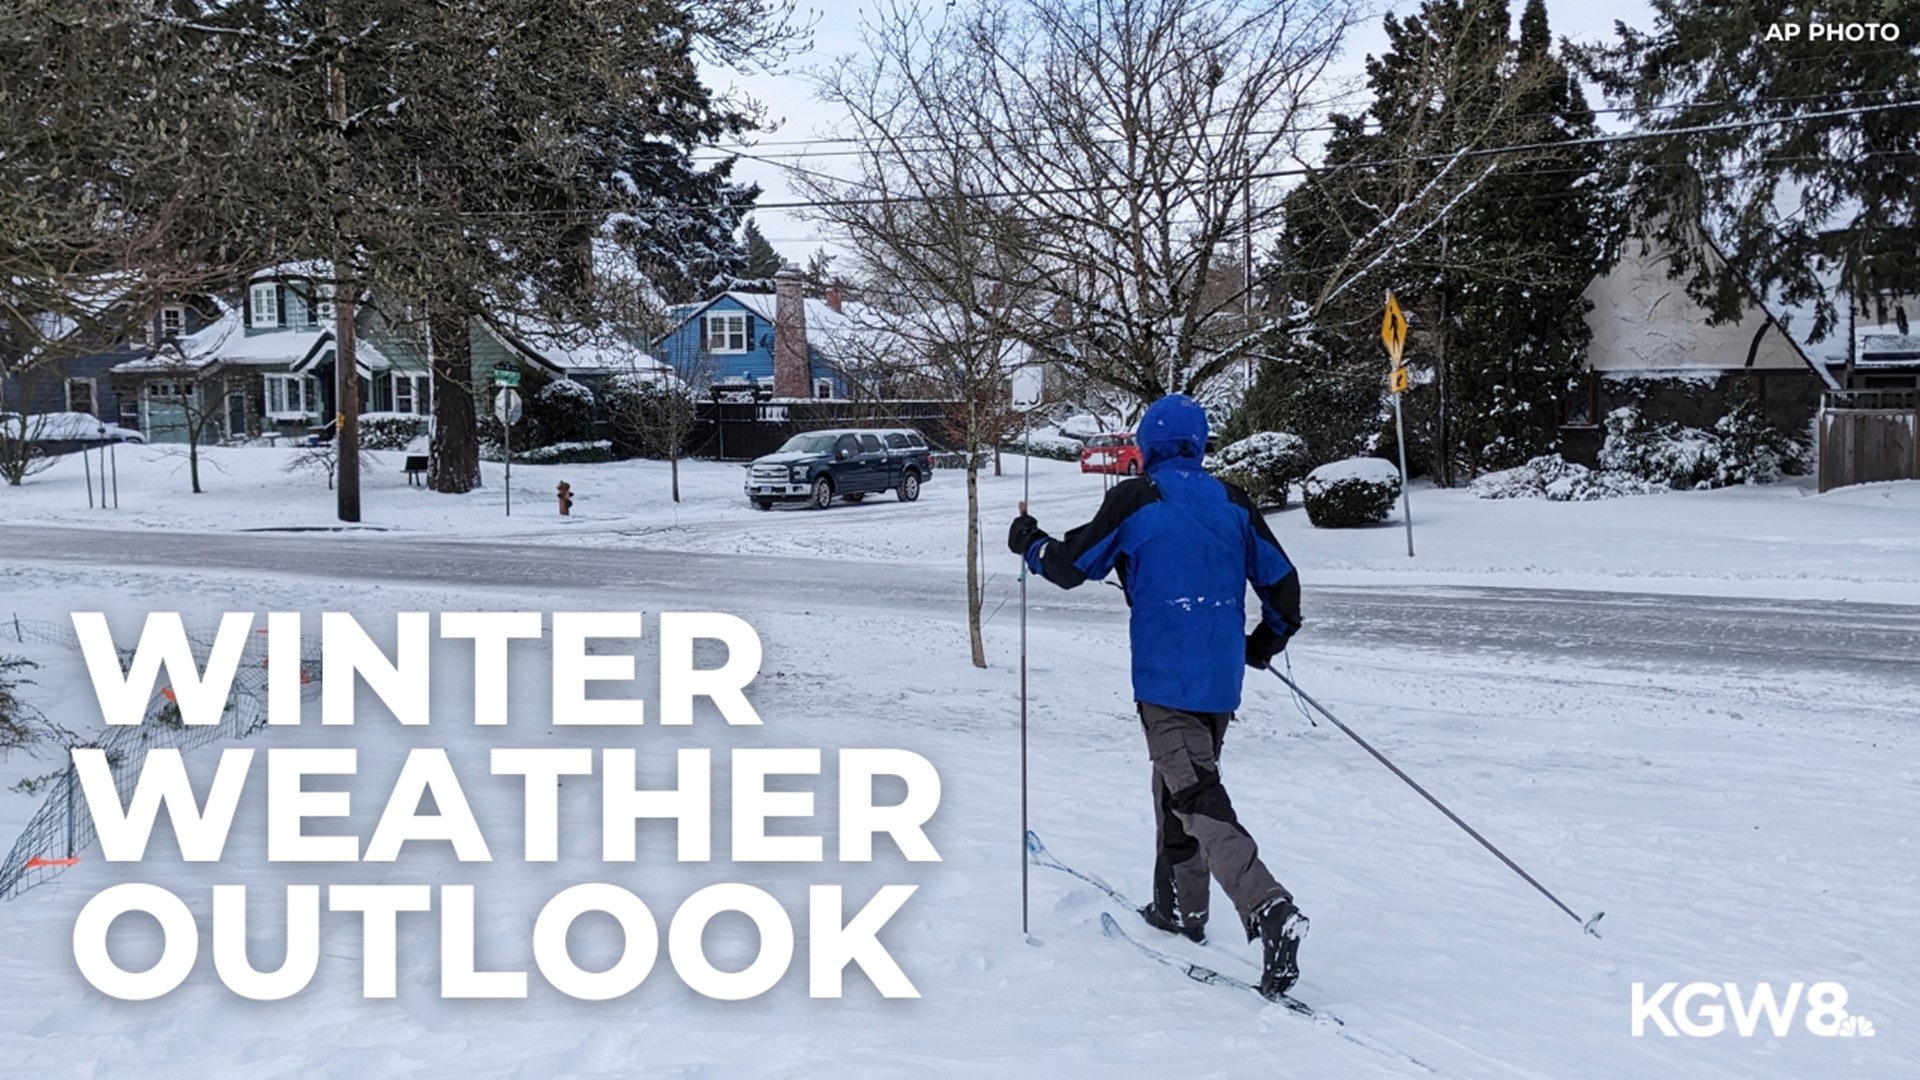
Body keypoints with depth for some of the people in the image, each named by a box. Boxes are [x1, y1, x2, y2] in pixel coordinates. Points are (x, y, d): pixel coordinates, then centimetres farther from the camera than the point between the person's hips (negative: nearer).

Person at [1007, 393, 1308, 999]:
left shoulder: (1135, 500, -6)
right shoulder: (1233, 502, 8)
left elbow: (1071, 566, -1)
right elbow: (1281, 581, 11)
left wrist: (1029, 544, 20)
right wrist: (1268, 640, 28)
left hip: (1166, 681, -6)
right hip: (1222, 681, 6)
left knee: (1197, 798, -12)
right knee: (1179, 785, 22)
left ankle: (1269, 909, -30)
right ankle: (1180, 909, 31)